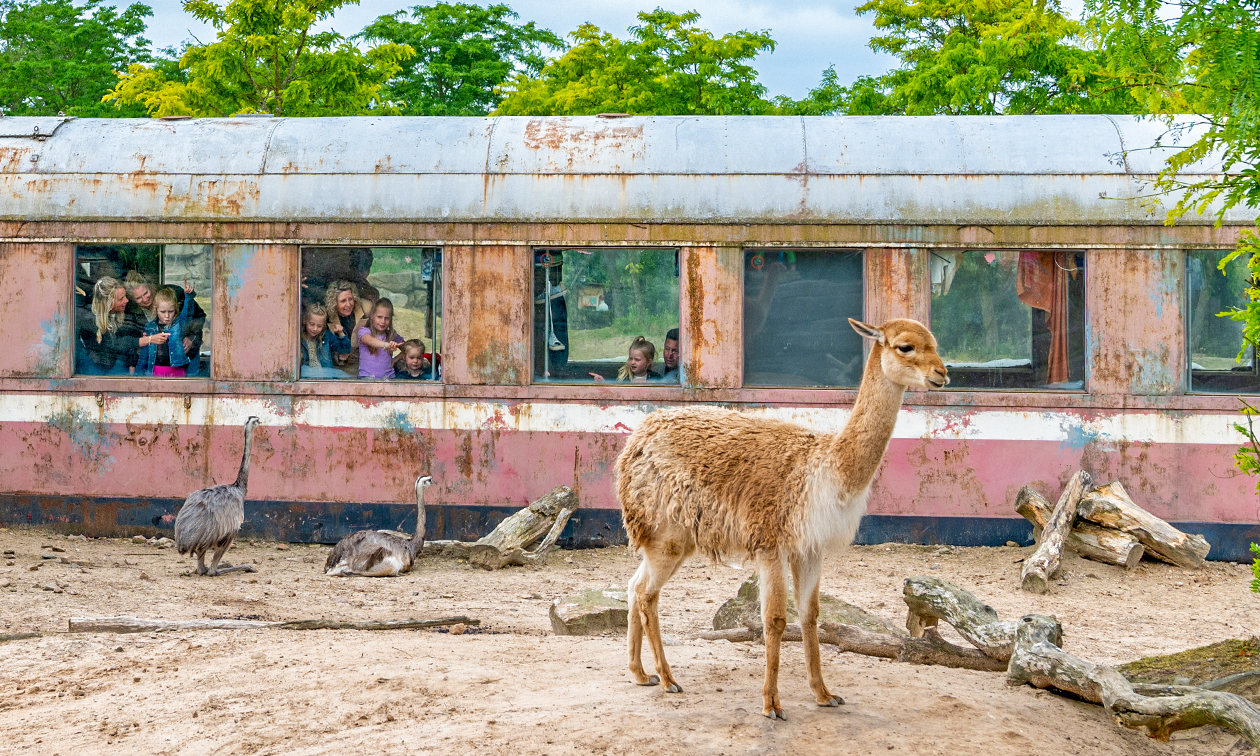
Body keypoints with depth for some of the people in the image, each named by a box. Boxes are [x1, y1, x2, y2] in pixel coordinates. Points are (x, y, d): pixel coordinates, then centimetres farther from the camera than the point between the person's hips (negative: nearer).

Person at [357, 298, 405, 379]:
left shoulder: (392, 335, 12)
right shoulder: (364, 331, 1)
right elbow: (370, 340, -23)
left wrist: (394, 360, 7)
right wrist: (386, 345, -42)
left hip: (387, 377, 3)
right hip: (366, 377, -3)